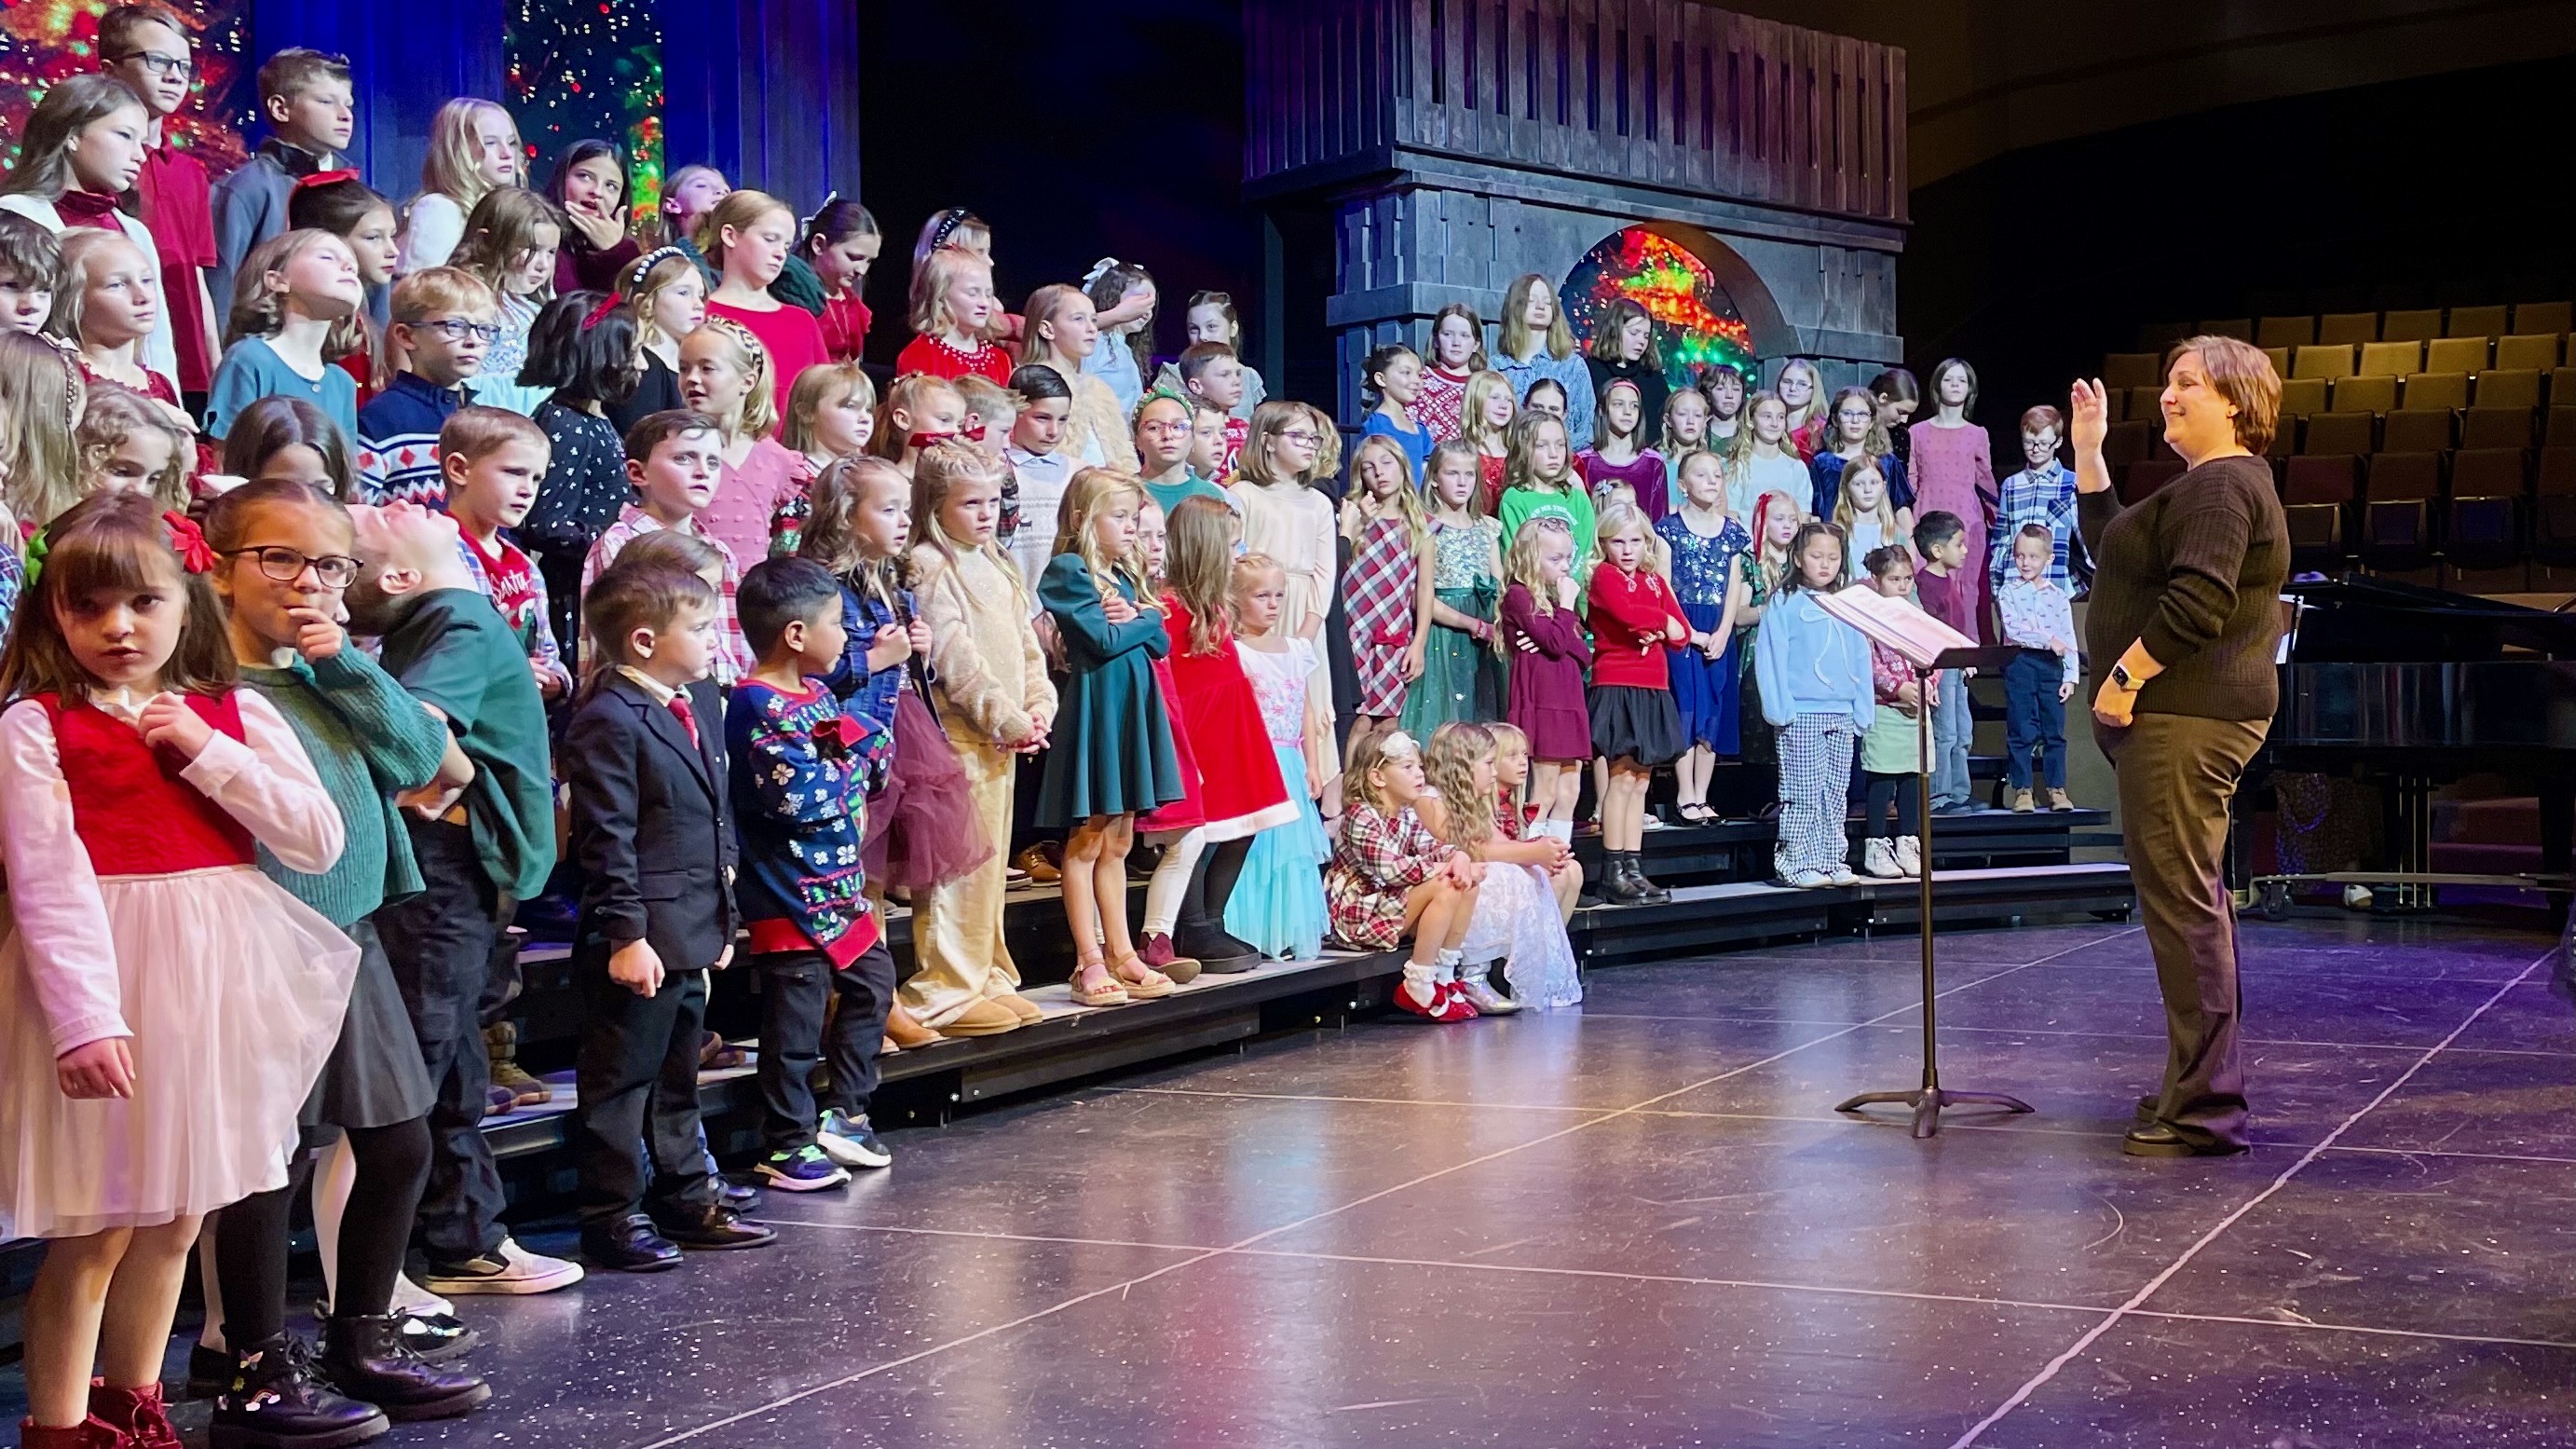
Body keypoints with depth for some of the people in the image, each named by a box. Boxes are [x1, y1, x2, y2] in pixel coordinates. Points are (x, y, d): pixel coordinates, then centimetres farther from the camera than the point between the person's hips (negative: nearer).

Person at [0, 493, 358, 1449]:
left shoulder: (237, 715, 6)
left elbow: (320, 842, -3)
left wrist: (208, 753, -10)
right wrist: (86, 1017, -22)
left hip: (217, 980, 5)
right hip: (109, 985, -5)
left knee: (175, 1220, 15)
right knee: (94, 1232, -1)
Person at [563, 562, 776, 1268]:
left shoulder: (702, 702, 12)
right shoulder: (607, 721, -16)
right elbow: (607, 842, -18)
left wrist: (721, 917, 19)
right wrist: (625, 935, -21)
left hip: (692, 933, 9)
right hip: (640, 937, -9)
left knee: (677, 1076, 20)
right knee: (621, 1079, 2)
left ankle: (686, 1197, 30)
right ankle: (612, 1215, 11)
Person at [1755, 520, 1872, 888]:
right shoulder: (1784, 604, -2)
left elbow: (1861, 661, 13)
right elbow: (1770, 657, -8)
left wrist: (1864, 710, 6)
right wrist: (1779, 708, -15)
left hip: (1842, 716, 5)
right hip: (1801, 716, -5)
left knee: (1835, 795, 9)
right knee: (1804, 793, -5)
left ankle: (1831, 860, 16)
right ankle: (1796, 863, -1)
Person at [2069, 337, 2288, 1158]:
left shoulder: (2221, 484, -13)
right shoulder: (2211, 484, 22)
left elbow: (2197, 604, -24)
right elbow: (2111, 549, 27)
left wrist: (2124, 675, -18)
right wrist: (2088, 452, 23)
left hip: (2184, 718, -12)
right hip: (2178, 715, 12)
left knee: (2182, 899, -11)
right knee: (2191, 898, 16)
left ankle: (2205, 1110, -10)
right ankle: (2198, 1088, 25)